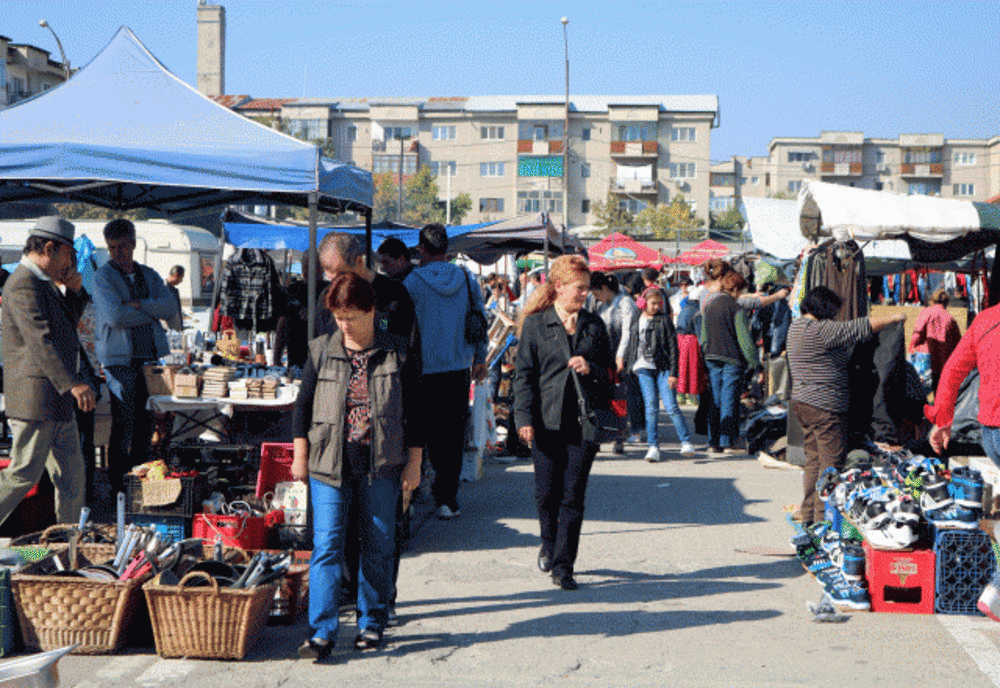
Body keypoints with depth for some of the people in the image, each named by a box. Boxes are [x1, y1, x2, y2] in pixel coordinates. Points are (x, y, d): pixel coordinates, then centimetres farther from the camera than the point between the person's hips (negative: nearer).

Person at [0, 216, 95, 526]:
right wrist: (73, 383, -32)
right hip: (35, 398, -10)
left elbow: (67, 323, 31)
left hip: (58, 400, 10)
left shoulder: (43, 283, 18)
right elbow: (39, 340, -25)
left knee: (72, 475, 10)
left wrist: (74, 289, 13)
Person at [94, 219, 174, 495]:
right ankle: (117, 482, 2)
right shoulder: (103, 277, -2)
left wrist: (138, 304, -14)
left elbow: (170, 306, 0)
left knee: (148, 423, 7)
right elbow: (114, 315, -16)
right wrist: (153, 314, -6)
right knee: (123, 424, -6)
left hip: (151, 356, 5)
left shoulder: (149, 275, 15)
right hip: (120, 359, -5)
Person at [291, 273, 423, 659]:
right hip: (329, 464, 0)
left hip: (381, 466, 0)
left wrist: (414, 463, 3)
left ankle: (372, 623, 22)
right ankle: (322, 631, -3)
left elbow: (414, 411, 5)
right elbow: (303, 404, 11)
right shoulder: (321, 351, 4)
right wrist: (300, 455, 7)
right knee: (326, 546, -6)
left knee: (377, 546, 8)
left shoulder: (397, 354, 1)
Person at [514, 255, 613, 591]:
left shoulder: (594, 326, 10)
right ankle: (549, 545, 34)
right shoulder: (535, 324, 2)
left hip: (585, 421, 1)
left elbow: (609, 372, 15)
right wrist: (524, 418, -7)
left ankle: (563, 565, 5)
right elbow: (523, 374, 1)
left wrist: (590, 369, -8)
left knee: (573, 496, -2)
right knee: (546, 493, 6)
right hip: (547, 421, -1)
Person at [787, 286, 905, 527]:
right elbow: (861, 328, -15)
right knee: (831, 463, -3)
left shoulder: (797, 326, 12)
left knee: (814, 460, 15)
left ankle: (809, 515, 19)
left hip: (802, 400, 10)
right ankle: (824, 518, -2)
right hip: (825, 407, -10)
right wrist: (893, 318, -3)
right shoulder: (822, 330, -18)